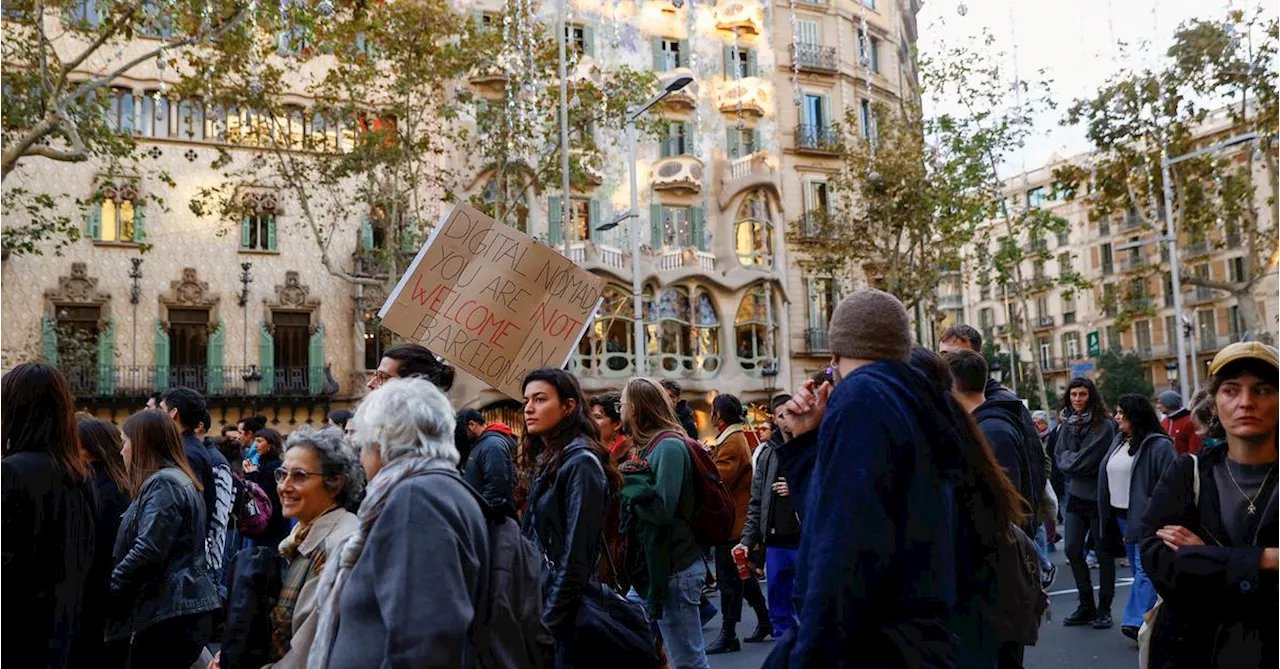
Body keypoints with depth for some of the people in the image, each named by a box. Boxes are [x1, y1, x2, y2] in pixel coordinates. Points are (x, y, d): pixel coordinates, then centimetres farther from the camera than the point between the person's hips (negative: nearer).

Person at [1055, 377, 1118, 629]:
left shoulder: (1104, 425, -13)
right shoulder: (1066, 424, 7)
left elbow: (1087, 461, -18)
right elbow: (1060, 457, 5)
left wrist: (1070, 461, -4)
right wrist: (1075, 462, -12)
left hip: (1099, 496, -6)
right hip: (1076, 494, 6)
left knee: (1103, 553, 5)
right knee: (1073, 550, 8)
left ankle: (1104, 608, 16)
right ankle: (1086, 605, 21)